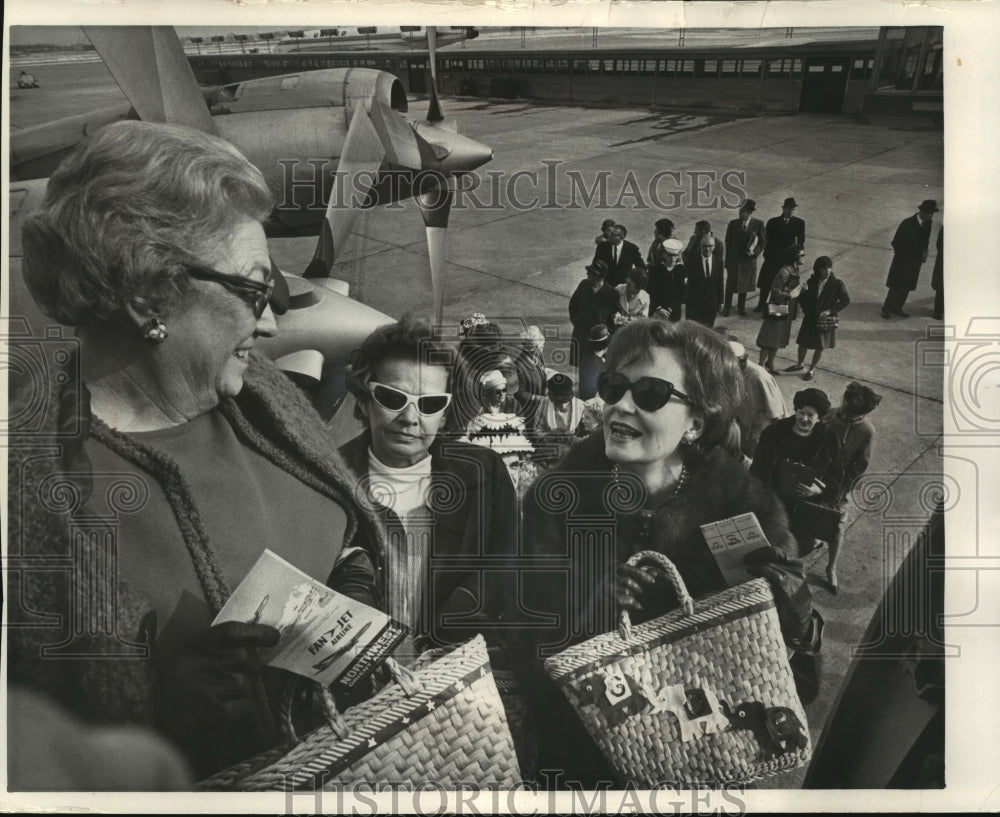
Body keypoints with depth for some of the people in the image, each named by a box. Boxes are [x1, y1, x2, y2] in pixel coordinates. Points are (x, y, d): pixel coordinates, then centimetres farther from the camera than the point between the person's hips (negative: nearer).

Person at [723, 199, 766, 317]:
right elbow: (728, 242, -1)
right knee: (731, 284, 7)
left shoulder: (758, 224, -7)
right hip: (734, 259, -1)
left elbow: (763, 241, 2)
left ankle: (741, 307, 30)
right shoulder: (733, 223, -7)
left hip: (748, 259, 1)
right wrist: (727, 259, -1)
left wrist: (755, 252, -15)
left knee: (744, 284, 14)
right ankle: (727, 307, 21)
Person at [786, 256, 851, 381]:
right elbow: (803, 298, 7)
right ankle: (800, 364, 38)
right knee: (803, 342, 14)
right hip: (810, 318, 3)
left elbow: (846, 301, -9)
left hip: (825, 320, -3)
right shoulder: (812, 281, -5)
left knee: (819, 347, 9)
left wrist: (830, 310, -17)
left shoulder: (837, 284, -14)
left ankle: (812, 369, 27)